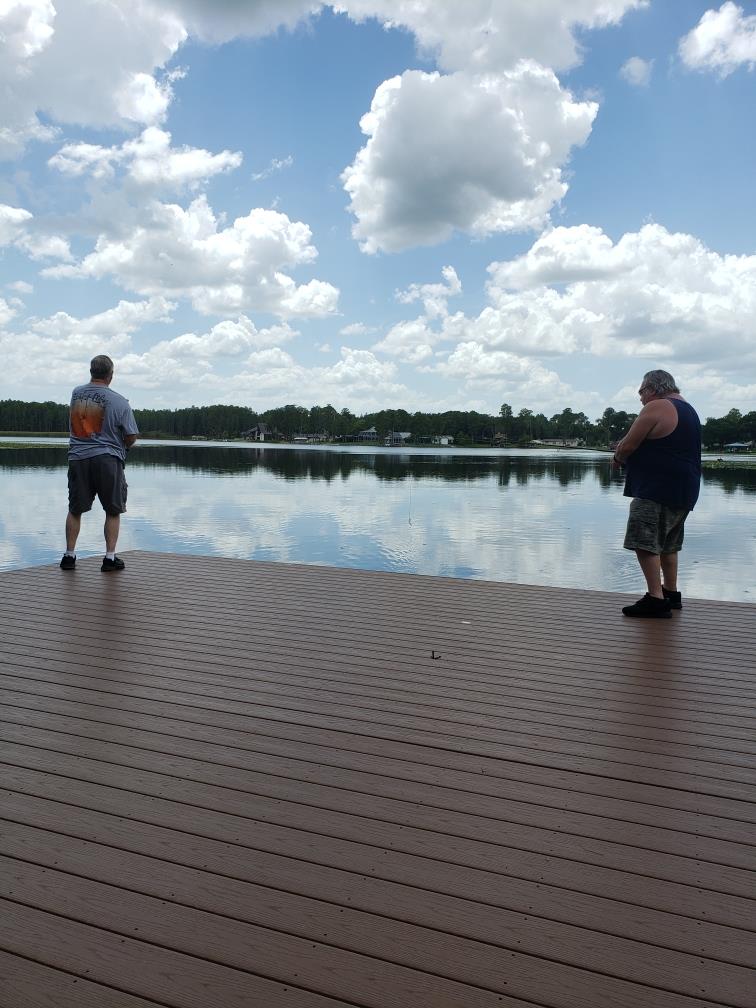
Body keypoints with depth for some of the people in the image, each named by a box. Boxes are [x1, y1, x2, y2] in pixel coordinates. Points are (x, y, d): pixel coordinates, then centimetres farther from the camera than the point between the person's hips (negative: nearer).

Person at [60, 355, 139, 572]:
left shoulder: (76, 393, 4)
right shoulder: (119, 402, -9)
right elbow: (131, 436, -5)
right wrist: (123, 447, 16)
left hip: (78, 458, 4)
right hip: (108, 459, -3)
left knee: (75, 510, 13)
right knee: (113, 511, 7)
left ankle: (69, 555, 16)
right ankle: (110, 557, 5)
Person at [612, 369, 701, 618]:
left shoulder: (656, 408, -12)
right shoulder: (688, 409, 19)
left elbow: (626, 447, -14)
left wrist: (618, 457, 7)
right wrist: (627, 455, 18)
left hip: (656, 490, -10)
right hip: (682, 492, 10)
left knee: (645, 543, -9)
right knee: (667, 544, 19)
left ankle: (656, 598, -12)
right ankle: (671, 594, 27)